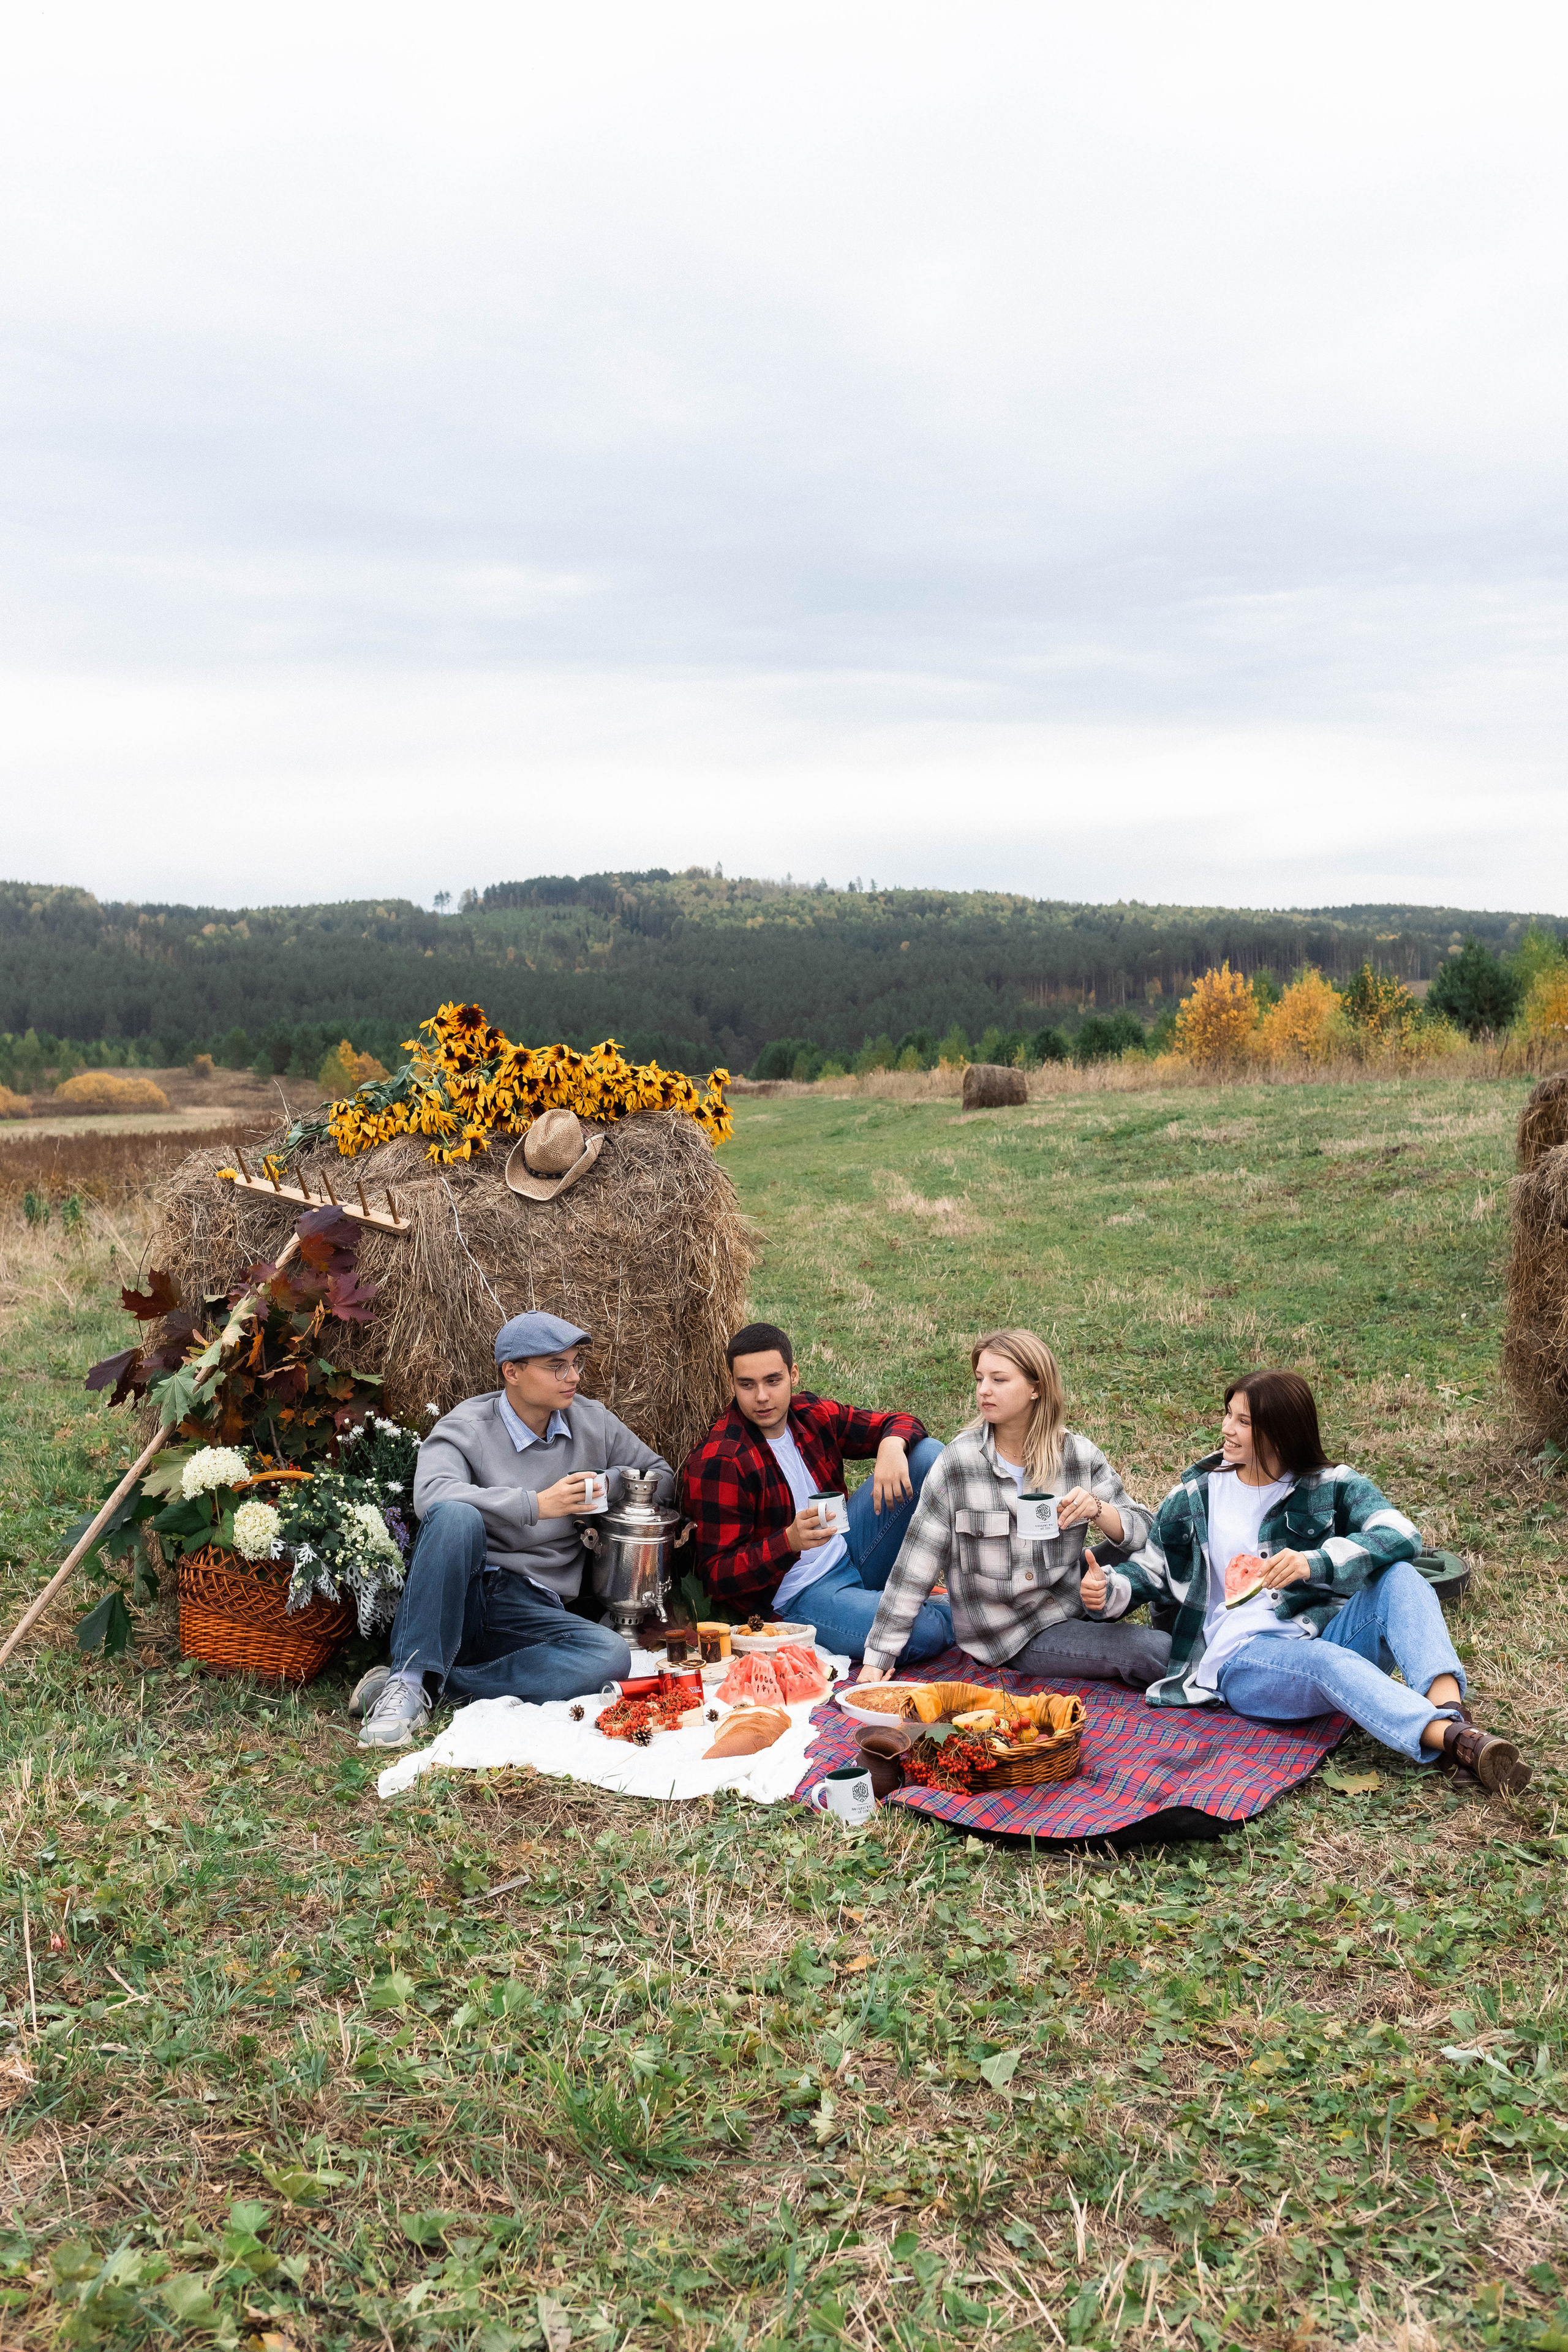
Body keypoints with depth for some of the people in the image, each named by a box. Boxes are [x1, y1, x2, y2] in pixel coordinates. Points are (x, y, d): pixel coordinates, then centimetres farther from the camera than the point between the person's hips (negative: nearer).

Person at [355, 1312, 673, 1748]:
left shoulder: (593, 1423, 10)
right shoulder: (465, 1428, -4)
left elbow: (661, 1475, 22)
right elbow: (431, 1496, -24)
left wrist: (605, 1484, 0)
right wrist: (536, 1505, -29)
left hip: (532, 1609, 4)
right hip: (458, 1597, -3)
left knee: (611, 1655, -28)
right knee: (456, 1516, -35)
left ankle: (433, 1686, -25)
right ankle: (409, 1679, -31)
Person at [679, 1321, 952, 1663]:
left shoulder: (810, 1414, 1)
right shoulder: (717, 1463, -19)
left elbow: (900, 1422, 10)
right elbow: (717, 1577, -20)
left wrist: (891, 1446, -16)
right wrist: (791, 1541, -36)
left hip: (849, 1551, 7)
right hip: (794, 1596, -7)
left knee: (928, 1453, -3)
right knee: (924, 1633, -31)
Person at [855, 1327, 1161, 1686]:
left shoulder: (1079, 1455, -4)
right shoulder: (959, 1461, -11)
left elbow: (1141, 1531, -2)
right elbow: (915, 1566, -8)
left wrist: (1096, 1510, -24)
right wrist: (879, 1656, -8)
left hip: (1070, 1599, 4)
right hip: (1014, 1636, -4)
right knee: (1154, 1653, -23)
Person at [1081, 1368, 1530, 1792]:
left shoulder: (1333, 1485, 6)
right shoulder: (1195, 1496, 12)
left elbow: (1400, 1536, -12)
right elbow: (1150, 1568, 18)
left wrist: (1313, 1562, -29)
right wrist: (1109, 1590, -7)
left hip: (1328, 1635, 2)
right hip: (1243, 1658, -1)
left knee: (1400, 1579, -25)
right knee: (1325, 1661, -35)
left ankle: (1451, 1708, -49)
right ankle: (1456, 1740, -58)